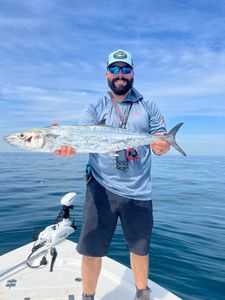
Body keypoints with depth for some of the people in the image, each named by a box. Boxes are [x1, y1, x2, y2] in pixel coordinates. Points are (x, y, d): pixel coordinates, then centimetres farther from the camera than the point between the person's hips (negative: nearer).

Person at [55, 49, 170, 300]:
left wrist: (162, 146, -19)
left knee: (140, 247, 16)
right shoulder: (94, 109, 6)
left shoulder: (148, 107, 8)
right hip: (101, 189, 0)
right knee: (91, 248, 5)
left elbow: (161, 143, 5)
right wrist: (66, 146, -31)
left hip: (138, 191, 1)